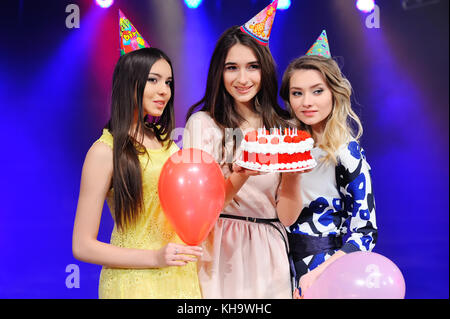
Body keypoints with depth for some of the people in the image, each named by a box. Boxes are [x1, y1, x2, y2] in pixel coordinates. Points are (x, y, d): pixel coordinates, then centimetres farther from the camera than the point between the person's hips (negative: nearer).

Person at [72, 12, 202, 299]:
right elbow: (83, 246, -12)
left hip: (181, 279, 6)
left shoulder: (168, 144, 7)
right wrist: (155, 258, -19)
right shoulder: (106, 151, -11)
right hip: (133, 282, -6)